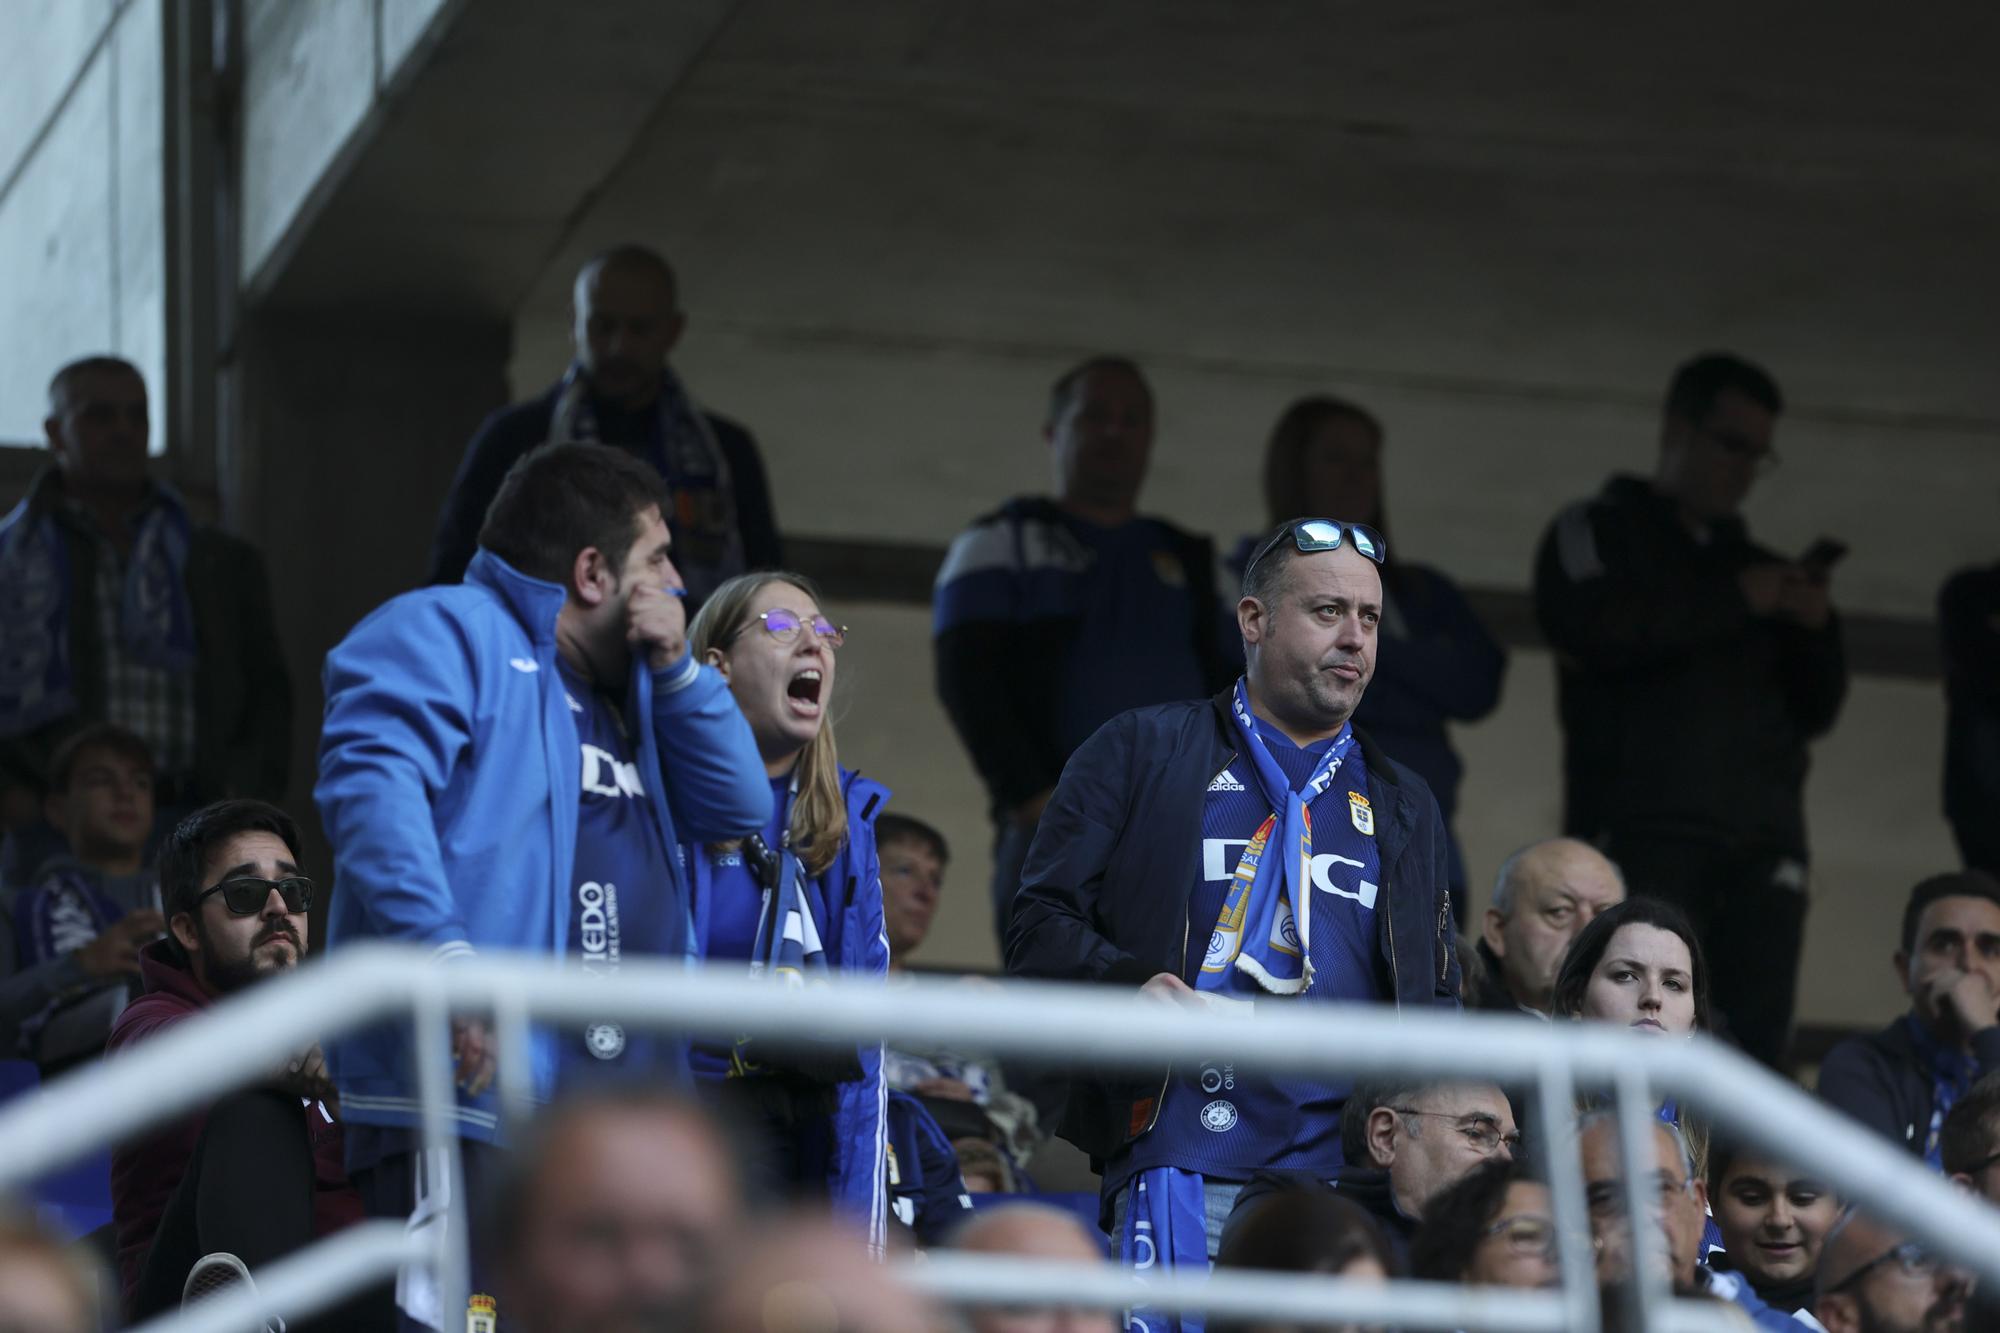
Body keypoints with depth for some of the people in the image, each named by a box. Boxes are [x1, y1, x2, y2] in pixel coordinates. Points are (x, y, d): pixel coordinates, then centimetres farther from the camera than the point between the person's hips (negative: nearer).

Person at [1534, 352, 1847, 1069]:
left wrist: (1816, 629, 2)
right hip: (1641, 835, -4)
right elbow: (1592, 630, -10)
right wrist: (1734, 602, -5)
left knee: (1752, 1058, -7)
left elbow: (1813, 711, 22)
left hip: (1761, 844, 5)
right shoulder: (1595, 534, 11)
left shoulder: (1760, 567, 25)